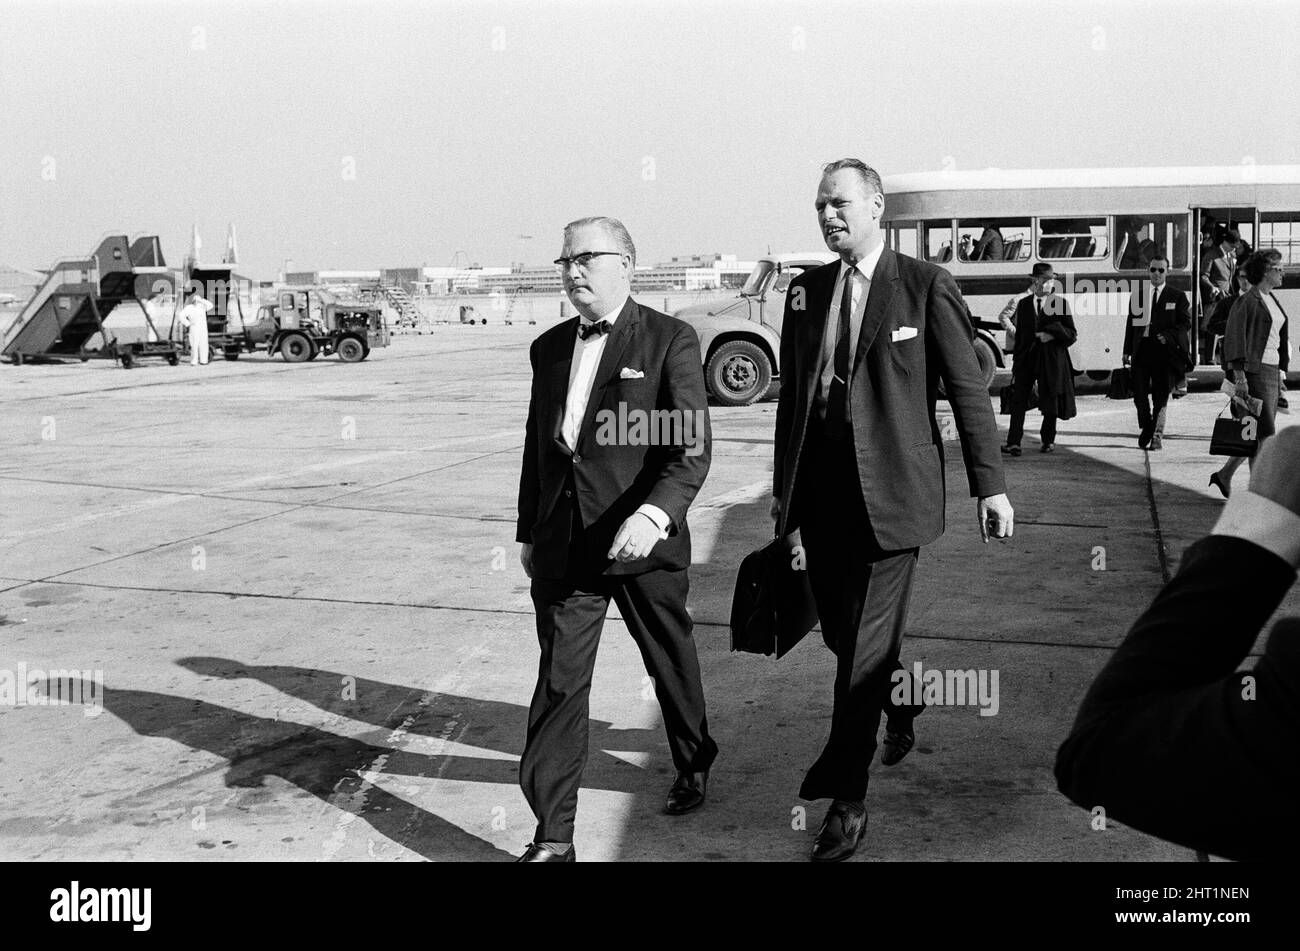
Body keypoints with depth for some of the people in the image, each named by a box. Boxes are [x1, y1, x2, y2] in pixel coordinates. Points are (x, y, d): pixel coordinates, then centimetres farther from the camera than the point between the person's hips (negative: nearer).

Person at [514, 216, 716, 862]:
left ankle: (693, 766, 43)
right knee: (558, 685, 0)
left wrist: (654, 514, -29)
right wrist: (528, 532, 20)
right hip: (562, 544, 4)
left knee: (671, 663, 15)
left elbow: (692, 448, -14)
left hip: (644, 541, -4)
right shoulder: (549, 348, 12)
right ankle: (553, 837, 4)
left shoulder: (670, 341, -6)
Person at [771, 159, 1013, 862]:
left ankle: (845, 798, 6)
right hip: (820, 486, 5)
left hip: (889, 485, -5)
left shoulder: (926, 286, -3)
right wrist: (783, 487, 17)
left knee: (866, 640, -4)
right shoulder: (805, 290, 11)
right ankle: (902, 702, 45)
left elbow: (967, 388, -3)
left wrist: (989, 485, -6)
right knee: (842, 633, 13)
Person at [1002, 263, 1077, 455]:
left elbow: (1072, 334, 2)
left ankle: (1048, 440, 23)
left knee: (1050, 402, 7)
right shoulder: (1024, 304, 12)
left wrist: (1053, 333, -15)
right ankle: (1014, 443, -14)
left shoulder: (1060, 304, 3)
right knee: (1018, 400, -9)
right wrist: (1016, 360, 9)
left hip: (1051, 360, -1)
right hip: (1027, 359, 2)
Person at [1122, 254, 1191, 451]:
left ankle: (1157, 436, 10)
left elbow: (1186, 323, 1)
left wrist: (1167, 336, -15)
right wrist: (1127, 350, 7)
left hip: (1164, 351, -2)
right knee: (1139, 393, 0)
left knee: (1160, 396, 1)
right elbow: (1131, 323, 13)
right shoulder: (1137, 294, 12)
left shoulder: (1177, 296, 5)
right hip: (1141, 350, 2)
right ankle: (1146, 429, 22)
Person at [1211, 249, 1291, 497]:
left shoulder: (1272, 300, 17)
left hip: (1272, 370, 9)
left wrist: (1281, 372, 19)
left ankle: (1224, 475, 17)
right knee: (1264, 432, -8)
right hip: (1254, 371, -9)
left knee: (1258, 433, 8)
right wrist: (1239, 376, -20)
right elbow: (1234, 338, -15)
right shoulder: (1247, 301, -11)